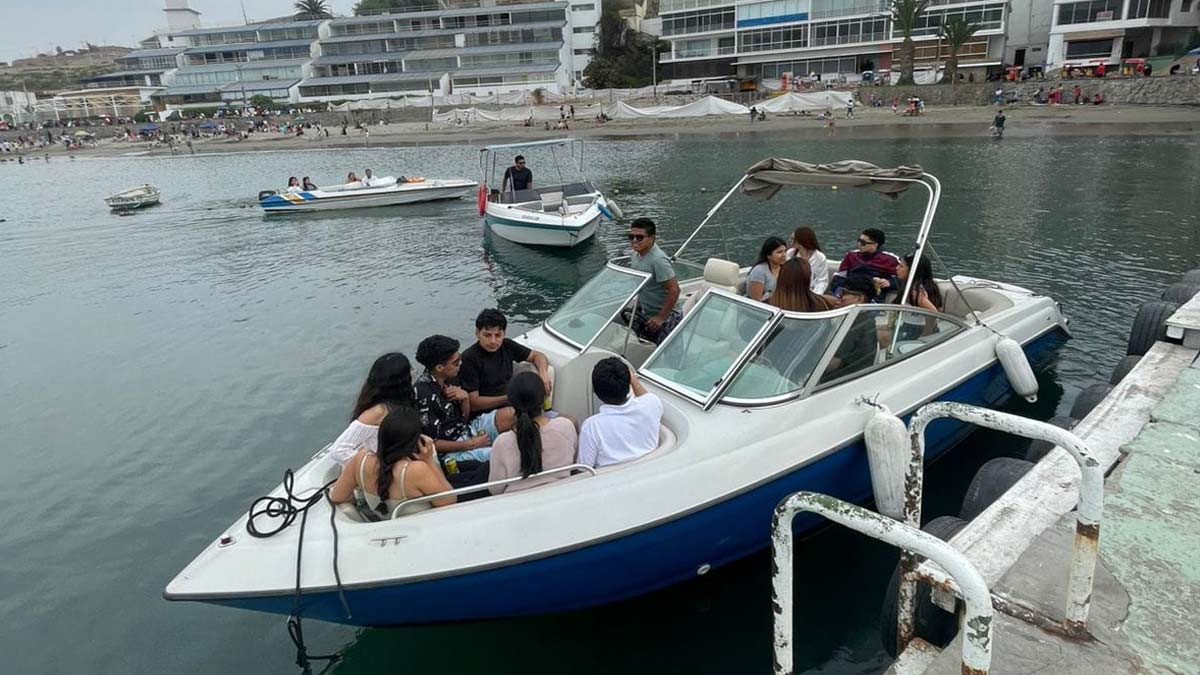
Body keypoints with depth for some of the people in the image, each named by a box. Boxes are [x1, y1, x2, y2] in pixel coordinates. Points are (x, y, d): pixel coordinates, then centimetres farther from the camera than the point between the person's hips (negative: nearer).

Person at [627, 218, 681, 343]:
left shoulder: (658, 260, -29)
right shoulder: (636, 254, -1)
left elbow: (674, 290, -29)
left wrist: (661, 317, -24)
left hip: (663, 319, -9)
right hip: (643, 313, 9)